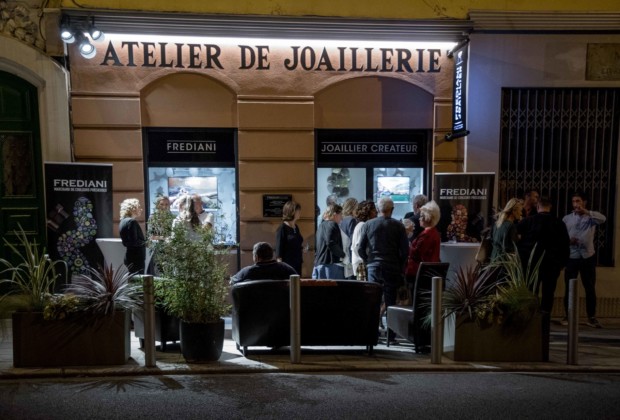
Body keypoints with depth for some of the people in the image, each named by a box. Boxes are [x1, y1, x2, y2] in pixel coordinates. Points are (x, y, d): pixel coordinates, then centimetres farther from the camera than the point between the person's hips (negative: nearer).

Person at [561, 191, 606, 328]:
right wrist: (567, 240, -15)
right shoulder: (567, 218, 5)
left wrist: (585, 211, -27)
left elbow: (603, 219, -21)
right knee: (569, 288, 5)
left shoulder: (591, 217, 1)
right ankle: (568, 316, 16)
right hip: (571, 258, 1)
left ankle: (591, 317, 18)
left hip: (588, 257, -1)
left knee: (590, 288, 6)